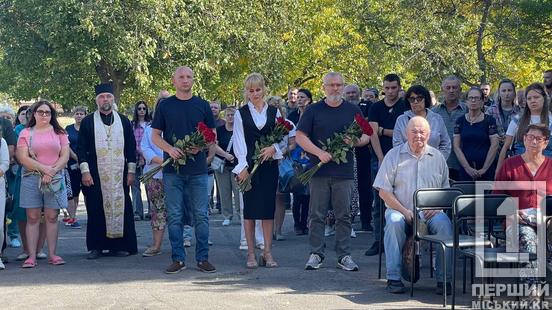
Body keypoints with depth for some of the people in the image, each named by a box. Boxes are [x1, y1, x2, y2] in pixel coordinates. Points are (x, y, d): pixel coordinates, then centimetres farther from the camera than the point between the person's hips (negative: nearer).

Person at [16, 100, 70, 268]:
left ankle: (52, 254, 4)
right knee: (33, 217, -3)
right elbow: (23, 158, -4)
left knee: (52, 217, 0)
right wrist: (44, 168, -13)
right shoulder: (26, 133, 7)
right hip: (31, 178, -1)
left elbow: (65, 156, 2)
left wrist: (52, 172, -11)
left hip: (55, 179, 1)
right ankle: (31, 256, -4)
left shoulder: (59, 133, 11)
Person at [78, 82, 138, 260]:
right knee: (96, 210, -1)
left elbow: (131, 148, 11)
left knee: (120, 207, -1)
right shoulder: (87, 122, 5)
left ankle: (118, 245, 7)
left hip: (119, 174, 1)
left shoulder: (124, 121, 10)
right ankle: (96, 247, 6)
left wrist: (131, 171, 4)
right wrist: (85, 171, -6)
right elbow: (81, 149, 3)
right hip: (95, 175, -1)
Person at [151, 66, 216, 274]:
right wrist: (169, 149, -13)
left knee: (201, 216, 1)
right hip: (173, 169, 0)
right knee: (175, 216, 2)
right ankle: (178, 259, 9)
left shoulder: (202, 105, 8)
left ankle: (202, 258, 8)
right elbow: (155, 136, 6)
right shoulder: (165, 106, 7)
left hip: (198, 169, 0)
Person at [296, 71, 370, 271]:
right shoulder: (313, 110, 6)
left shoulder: (353, 111, 11)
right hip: (319, 170, -1)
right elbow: (300, 137, 1)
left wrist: (356, 141, -11)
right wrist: (319, 152, -13)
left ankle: (344, 256, 8)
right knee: (317, 215, 2)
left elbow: (366, 137, 12)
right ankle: (316, 254, 9)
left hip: (344, 172, 1)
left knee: (344, 216, 2)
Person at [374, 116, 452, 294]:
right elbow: (384, 191, -1)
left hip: (430, 212, 1)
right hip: (400, 209, -1)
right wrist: (404, 211, -12)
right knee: (394, 222, -34)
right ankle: (394, 278, -29)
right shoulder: (394, 155, 4)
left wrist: (437, 207, -8)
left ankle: (444, 278, -21)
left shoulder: (437, 157, 12)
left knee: (444, 224, -29)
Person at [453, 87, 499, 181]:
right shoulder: (460, 121, 8)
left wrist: (484, 169, -7)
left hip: (486, 170, -2)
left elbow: (494, 146, -2)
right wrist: (468, 168, -6)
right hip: (465, 169, 2)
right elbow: (456, 147, 3)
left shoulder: (489, 120, 3)